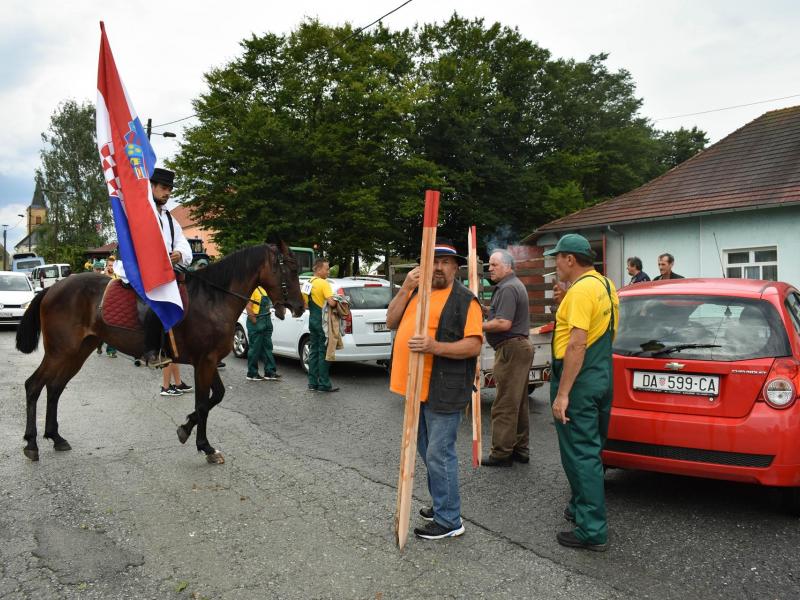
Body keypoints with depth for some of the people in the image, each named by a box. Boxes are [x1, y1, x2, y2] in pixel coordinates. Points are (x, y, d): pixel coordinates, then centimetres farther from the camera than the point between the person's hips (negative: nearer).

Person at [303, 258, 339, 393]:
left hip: (312, 319, 8)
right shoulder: (323, 283, -15)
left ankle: (313, 383, 16)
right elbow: (331, 302, -25)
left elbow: (306, 302, 18)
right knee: (323, 352, -3)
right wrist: (338, 301, -6)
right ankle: (324, 384, 0)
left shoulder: (309, 282, 11)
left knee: (314, 351, 12)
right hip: (322, 320, -8)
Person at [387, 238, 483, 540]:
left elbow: (474, 345, -15)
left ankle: (449, 520, 10)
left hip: (443, 390, -8)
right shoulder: (416, 292, 15)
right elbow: (391, 322, 6)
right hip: (416, 386, 8)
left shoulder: (464, 299, -8)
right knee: (428, 451, 19)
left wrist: (436, 347, -29)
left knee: (439, 454, -3)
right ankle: (441, 504, 36)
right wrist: (405, 289, -6)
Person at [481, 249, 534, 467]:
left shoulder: (508, 288, -15)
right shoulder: (515, 284, 19)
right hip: (521, 345, 11)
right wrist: (489, 313, 16)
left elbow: (503, 324, -23)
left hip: (511, 349, -11)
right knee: (518, 403, 15)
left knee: (504, 405, -6)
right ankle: (520, 449, 23)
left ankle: (501, 453, 0)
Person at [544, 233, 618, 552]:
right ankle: (582, 508, 35)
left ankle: (592, 531, 4)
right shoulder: (606, 285, 13)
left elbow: (577, 344, -25)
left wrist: (562, 393, -25)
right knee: (589, 450, 20)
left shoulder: (582, 290, -19)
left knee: (580, 454, -3)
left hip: (579, 381, -10)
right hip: (602, 376, 10)